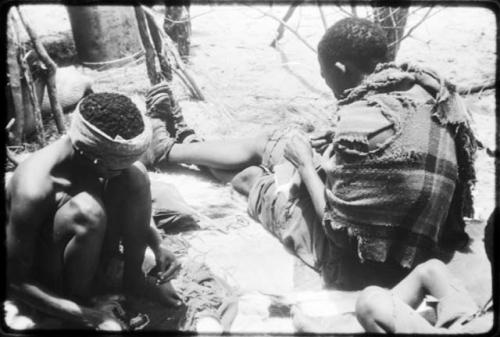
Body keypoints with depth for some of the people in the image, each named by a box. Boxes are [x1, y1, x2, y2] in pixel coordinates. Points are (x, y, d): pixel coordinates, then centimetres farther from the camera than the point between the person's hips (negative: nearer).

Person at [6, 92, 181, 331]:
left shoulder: (92, 157, -14)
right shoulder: (35, 190, -34)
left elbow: (131, 212, 6)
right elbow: (13, 281, -27)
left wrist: (156, 245, -10)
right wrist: (87, 316, -31)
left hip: (86, 257, 7)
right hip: (49, 282, -6)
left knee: (134, 176, -14)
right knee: (86, 210, -37)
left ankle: (133, 279, -1)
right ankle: (81, 301, -12)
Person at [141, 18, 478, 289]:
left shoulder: (366, 122, -32)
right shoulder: (429, 87, -6)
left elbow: (338, 226, -25)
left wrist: (304, 161, -11)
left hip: (363, 262, -7)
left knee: (249, 174, 12)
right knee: (266, 143, 16)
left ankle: (168, 148, 41)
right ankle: (172, 145, 41)